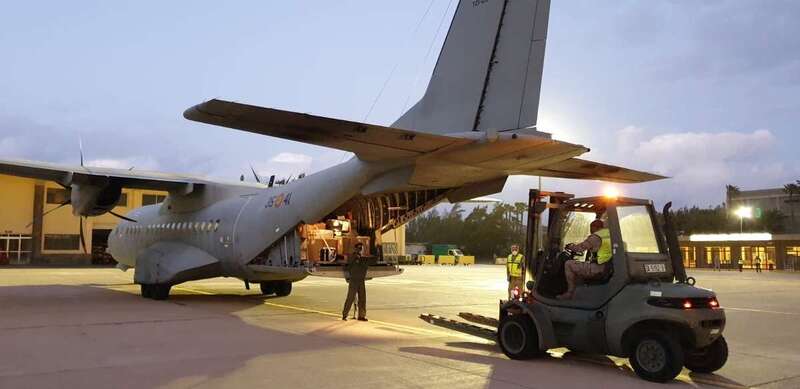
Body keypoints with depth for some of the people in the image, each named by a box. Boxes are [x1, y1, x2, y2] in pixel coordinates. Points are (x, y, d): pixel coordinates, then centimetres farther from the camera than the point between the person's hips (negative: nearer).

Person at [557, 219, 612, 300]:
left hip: (598, 269, -9)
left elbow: (580, 248, -11)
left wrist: (570, 246, 10)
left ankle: (570, 293, -2)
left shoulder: (595, 237, -12)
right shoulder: (610, 235, 14)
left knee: (569, 264, -4)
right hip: (609, 269, 9)